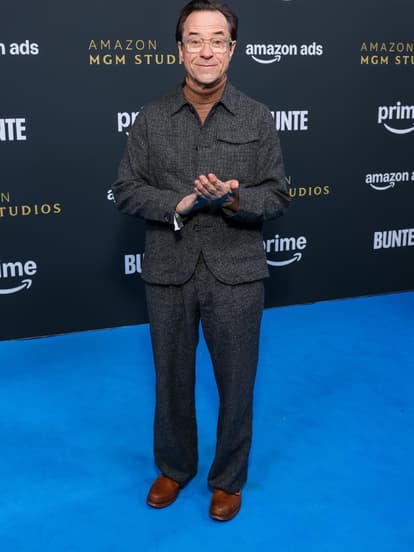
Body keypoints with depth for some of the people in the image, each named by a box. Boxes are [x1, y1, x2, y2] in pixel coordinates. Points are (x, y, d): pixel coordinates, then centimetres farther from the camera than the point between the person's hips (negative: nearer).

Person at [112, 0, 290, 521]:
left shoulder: (258, 118, -1)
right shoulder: (151, 118, 0)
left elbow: (277, 196, -2)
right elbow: (126, 190, -1)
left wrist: (232, 199, -22)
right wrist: (179, 204, -18)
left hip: (235, 273, -1)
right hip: (168, 273, 1)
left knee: (236, 381, 11)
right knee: (172, 377, 16)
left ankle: (228, 478, 34)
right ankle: (174, 466, 40)